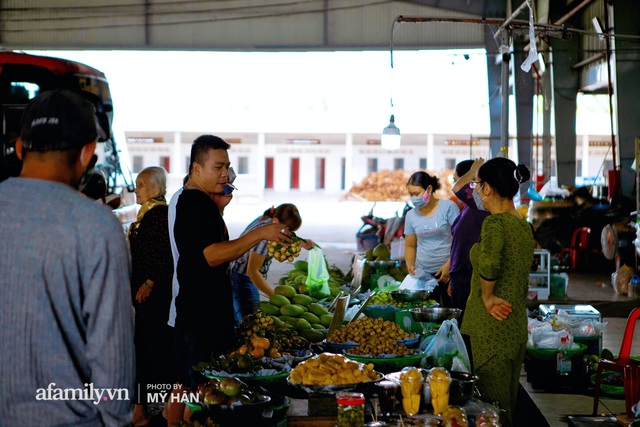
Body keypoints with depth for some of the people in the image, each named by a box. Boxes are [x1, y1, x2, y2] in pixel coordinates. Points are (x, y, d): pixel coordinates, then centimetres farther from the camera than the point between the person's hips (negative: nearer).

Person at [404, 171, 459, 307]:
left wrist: (449, 265, -15)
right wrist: (410, 265, -3)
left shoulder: (448, 207, -4)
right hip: (423, 274, 3)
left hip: (448, 271, -3)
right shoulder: (411, 215, 7)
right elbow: (410, 246, 16)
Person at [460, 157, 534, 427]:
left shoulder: (495, 223, -17)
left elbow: (488, 262, -35)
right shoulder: (524, 225, 10)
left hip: (492, 327, -8)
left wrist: (487, 297, -21)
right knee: (508, 402, 16)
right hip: (517, 327, 9)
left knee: (492, 403, -1)